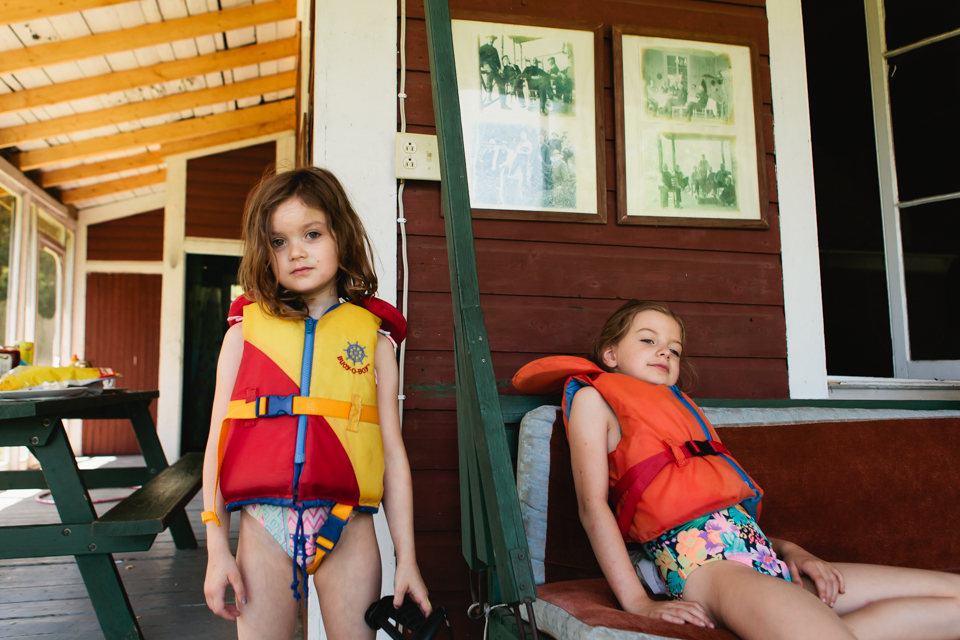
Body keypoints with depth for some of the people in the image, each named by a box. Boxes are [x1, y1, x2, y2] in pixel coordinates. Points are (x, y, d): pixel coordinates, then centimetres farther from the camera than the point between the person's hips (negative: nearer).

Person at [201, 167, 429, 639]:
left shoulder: (372, 336, 4)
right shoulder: (246, 330, 7)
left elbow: (393, 451, 2)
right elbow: (218, 438, 5)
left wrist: (406, 559, 1)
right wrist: (216, 546, 0)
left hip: (348, 529, 0)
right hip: (264, 527, 1)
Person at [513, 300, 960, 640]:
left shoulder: (679, 407, 31)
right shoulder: (593, 397, 10)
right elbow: (593, 505, -4)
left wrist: (788, 550, 6)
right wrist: (637, 603, -14)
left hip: (758, 552, 9)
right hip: (703, 557, -9)